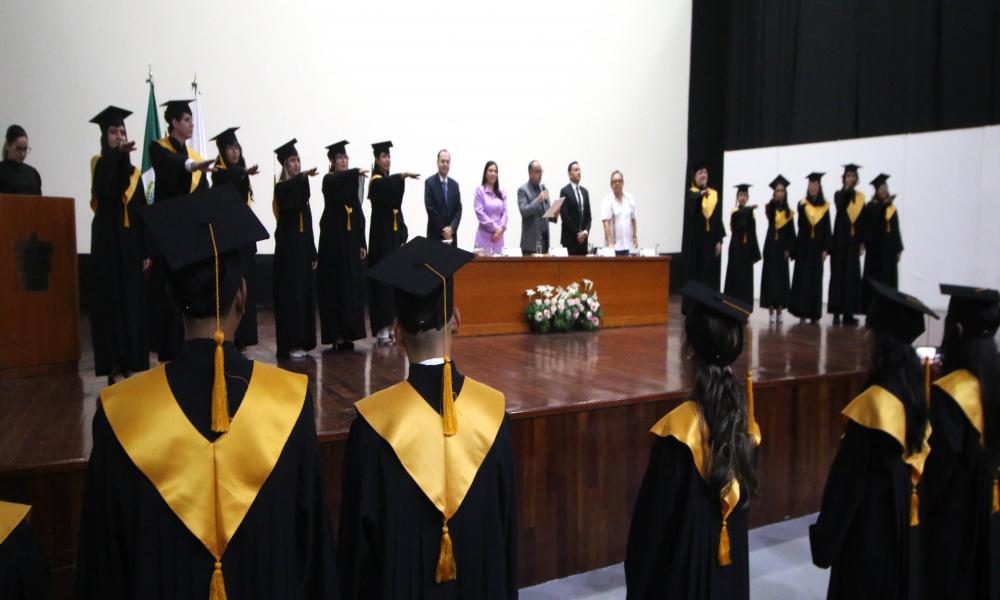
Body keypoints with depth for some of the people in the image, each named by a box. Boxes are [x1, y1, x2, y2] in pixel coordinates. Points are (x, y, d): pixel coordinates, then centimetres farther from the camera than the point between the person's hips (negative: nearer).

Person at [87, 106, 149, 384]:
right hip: (107, 240, -3)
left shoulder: (134, 172, 12)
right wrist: (118, 154, -42)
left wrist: (146, 249, 2)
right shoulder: (99, 162, 1)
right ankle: (113, 363, 2)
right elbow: (105, 188, -25)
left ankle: (131, 361, 11)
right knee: (109, 300, -3)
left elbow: (142, 212, 10)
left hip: (131, 241, 4)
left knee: (132, 300, 4)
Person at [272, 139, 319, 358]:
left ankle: (301, 340, 15)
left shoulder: (301, 186, 15)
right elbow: (292, 193, -32)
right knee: (290, 294, -7)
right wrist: (303, 176, -49)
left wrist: (313, 252, 12)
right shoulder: (281, 187, -5)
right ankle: (289, 344, -2)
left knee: (305, 292, 8)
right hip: (288, 246, -7)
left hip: (303, 246, 7)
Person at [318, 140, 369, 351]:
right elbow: (340, 179, -29)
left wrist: (362, 243, 8)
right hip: (333, 240, -5)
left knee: (352, 286, 5)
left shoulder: (353, 183, 14)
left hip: (351, 240, 6)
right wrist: (356, 172, -45)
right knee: (335, 286, -4)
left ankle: (348, 333, 12)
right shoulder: (329, 180, -2)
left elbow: (358, 215, 13)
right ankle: (335, 334, 1)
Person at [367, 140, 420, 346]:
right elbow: (388, 187, -30)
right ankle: (381, 330, -7)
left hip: (394, 236, 8)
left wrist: (403, 236, 8)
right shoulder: (376, 181, -6)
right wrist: (403, 175, -45)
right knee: (383, 280, -9)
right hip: (381, 236, -8)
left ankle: (390, 326, 14)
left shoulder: (390, 180, 17)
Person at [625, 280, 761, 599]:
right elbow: (745, 492, 7)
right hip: (731, 559, 6)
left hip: (684, 564, -6)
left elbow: (654, 514, -19)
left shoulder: (681, 428, -26)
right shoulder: (743, 413, -7)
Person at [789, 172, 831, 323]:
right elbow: (800, 224, -15)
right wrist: (802, 208, -32)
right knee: (802, 278, -1)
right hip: (803, 247, -1)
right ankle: (801, 312, 2)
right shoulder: (802, 204, 2)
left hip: (817, 247, 1)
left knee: (816, 280, 4)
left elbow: (827, 230, 4)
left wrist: (825, 249, -3)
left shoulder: (824, 206, 6)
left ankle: (814, 313, 7)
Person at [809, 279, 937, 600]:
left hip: (871, 526, -7)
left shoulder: (874, 403, -24)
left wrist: (825, 539, -10)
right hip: (909, 524, 7)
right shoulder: (917, 393, -2)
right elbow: (920, 462, 8)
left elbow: (847, 481, -20)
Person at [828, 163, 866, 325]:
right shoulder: (839, 194, 2)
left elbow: (863, 221, 9)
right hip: (840, 240, -3)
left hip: (854, 241, 3)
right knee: (838, 275, -2)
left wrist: (862, 242, 3)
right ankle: (837, 311, 1)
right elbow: (840, 206, -22)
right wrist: (847, 189, -24)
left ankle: (849, 313, 5)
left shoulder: (860, 197, 10)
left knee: (852, 276, 2)